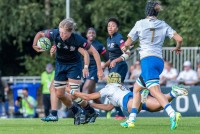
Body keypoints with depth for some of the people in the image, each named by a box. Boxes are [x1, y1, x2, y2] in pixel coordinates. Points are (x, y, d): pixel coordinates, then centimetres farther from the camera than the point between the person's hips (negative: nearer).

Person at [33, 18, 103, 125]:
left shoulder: (77, 39, -29)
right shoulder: (55, 34, -23)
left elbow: (94, 52, -21)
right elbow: (40, 34, -3)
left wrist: (99, 70, -23)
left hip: (74, 65, -4)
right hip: (60, 64, 4)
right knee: (59, 94, 4)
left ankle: (91, 111, 10)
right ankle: (76, 112, 26)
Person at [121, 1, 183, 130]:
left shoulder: (140, 24, 4)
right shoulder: (163, 25, 12)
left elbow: (128, 43, 12)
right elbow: (179, 39, 2)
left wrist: (125, 48, 35)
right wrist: (178, 48, 25)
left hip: (147, 60, -6)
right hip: (159, 60, 6)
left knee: (155, 91, -20)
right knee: (136, 88, 20)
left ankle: (173, 114, -42)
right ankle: (131, 120, 15)